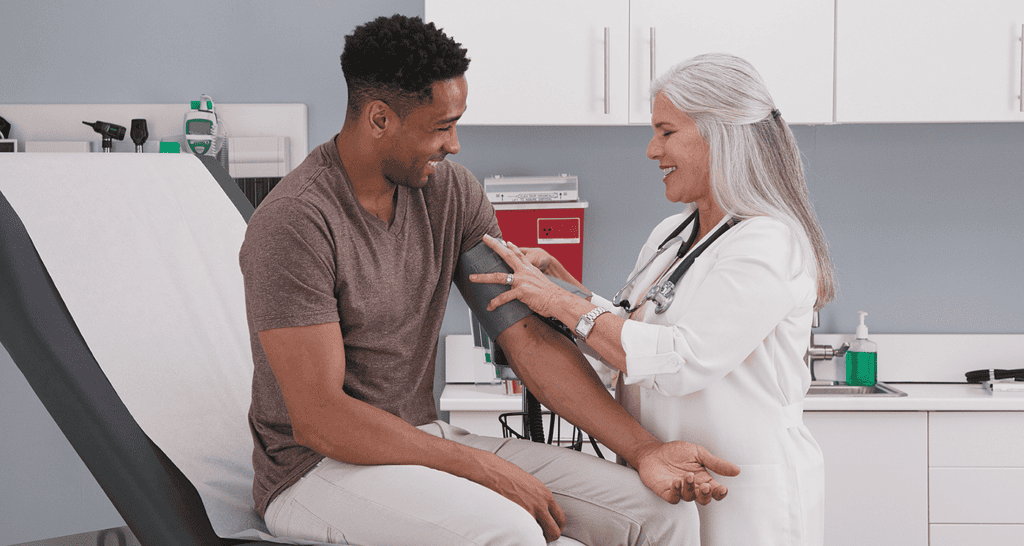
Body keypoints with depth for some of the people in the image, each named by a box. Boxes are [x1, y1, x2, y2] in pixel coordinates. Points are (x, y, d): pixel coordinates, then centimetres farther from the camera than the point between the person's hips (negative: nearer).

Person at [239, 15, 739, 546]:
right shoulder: (295, 223, -19)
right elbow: (318, 420, -21)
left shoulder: (452, 193, 3)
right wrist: (484, 469, -22)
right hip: (317, 467, -6)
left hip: (425, 440, 7)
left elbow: (530, 337, 0)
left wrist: (644, 448, -10)